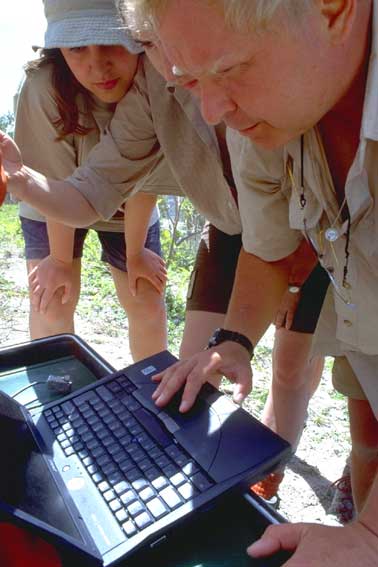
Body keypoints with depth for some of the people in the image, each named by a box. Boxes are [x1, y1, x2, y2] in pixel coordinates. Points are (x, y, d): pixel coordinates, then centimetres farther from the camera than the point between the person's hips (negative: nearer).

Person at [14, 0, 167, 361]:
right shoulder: (45, 89, -33)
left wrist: (135, 253, -12)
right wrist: (61, 260, -12)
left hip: (127, 206, 1)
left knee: (148, 304, 0)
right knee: (52, 303, -9)